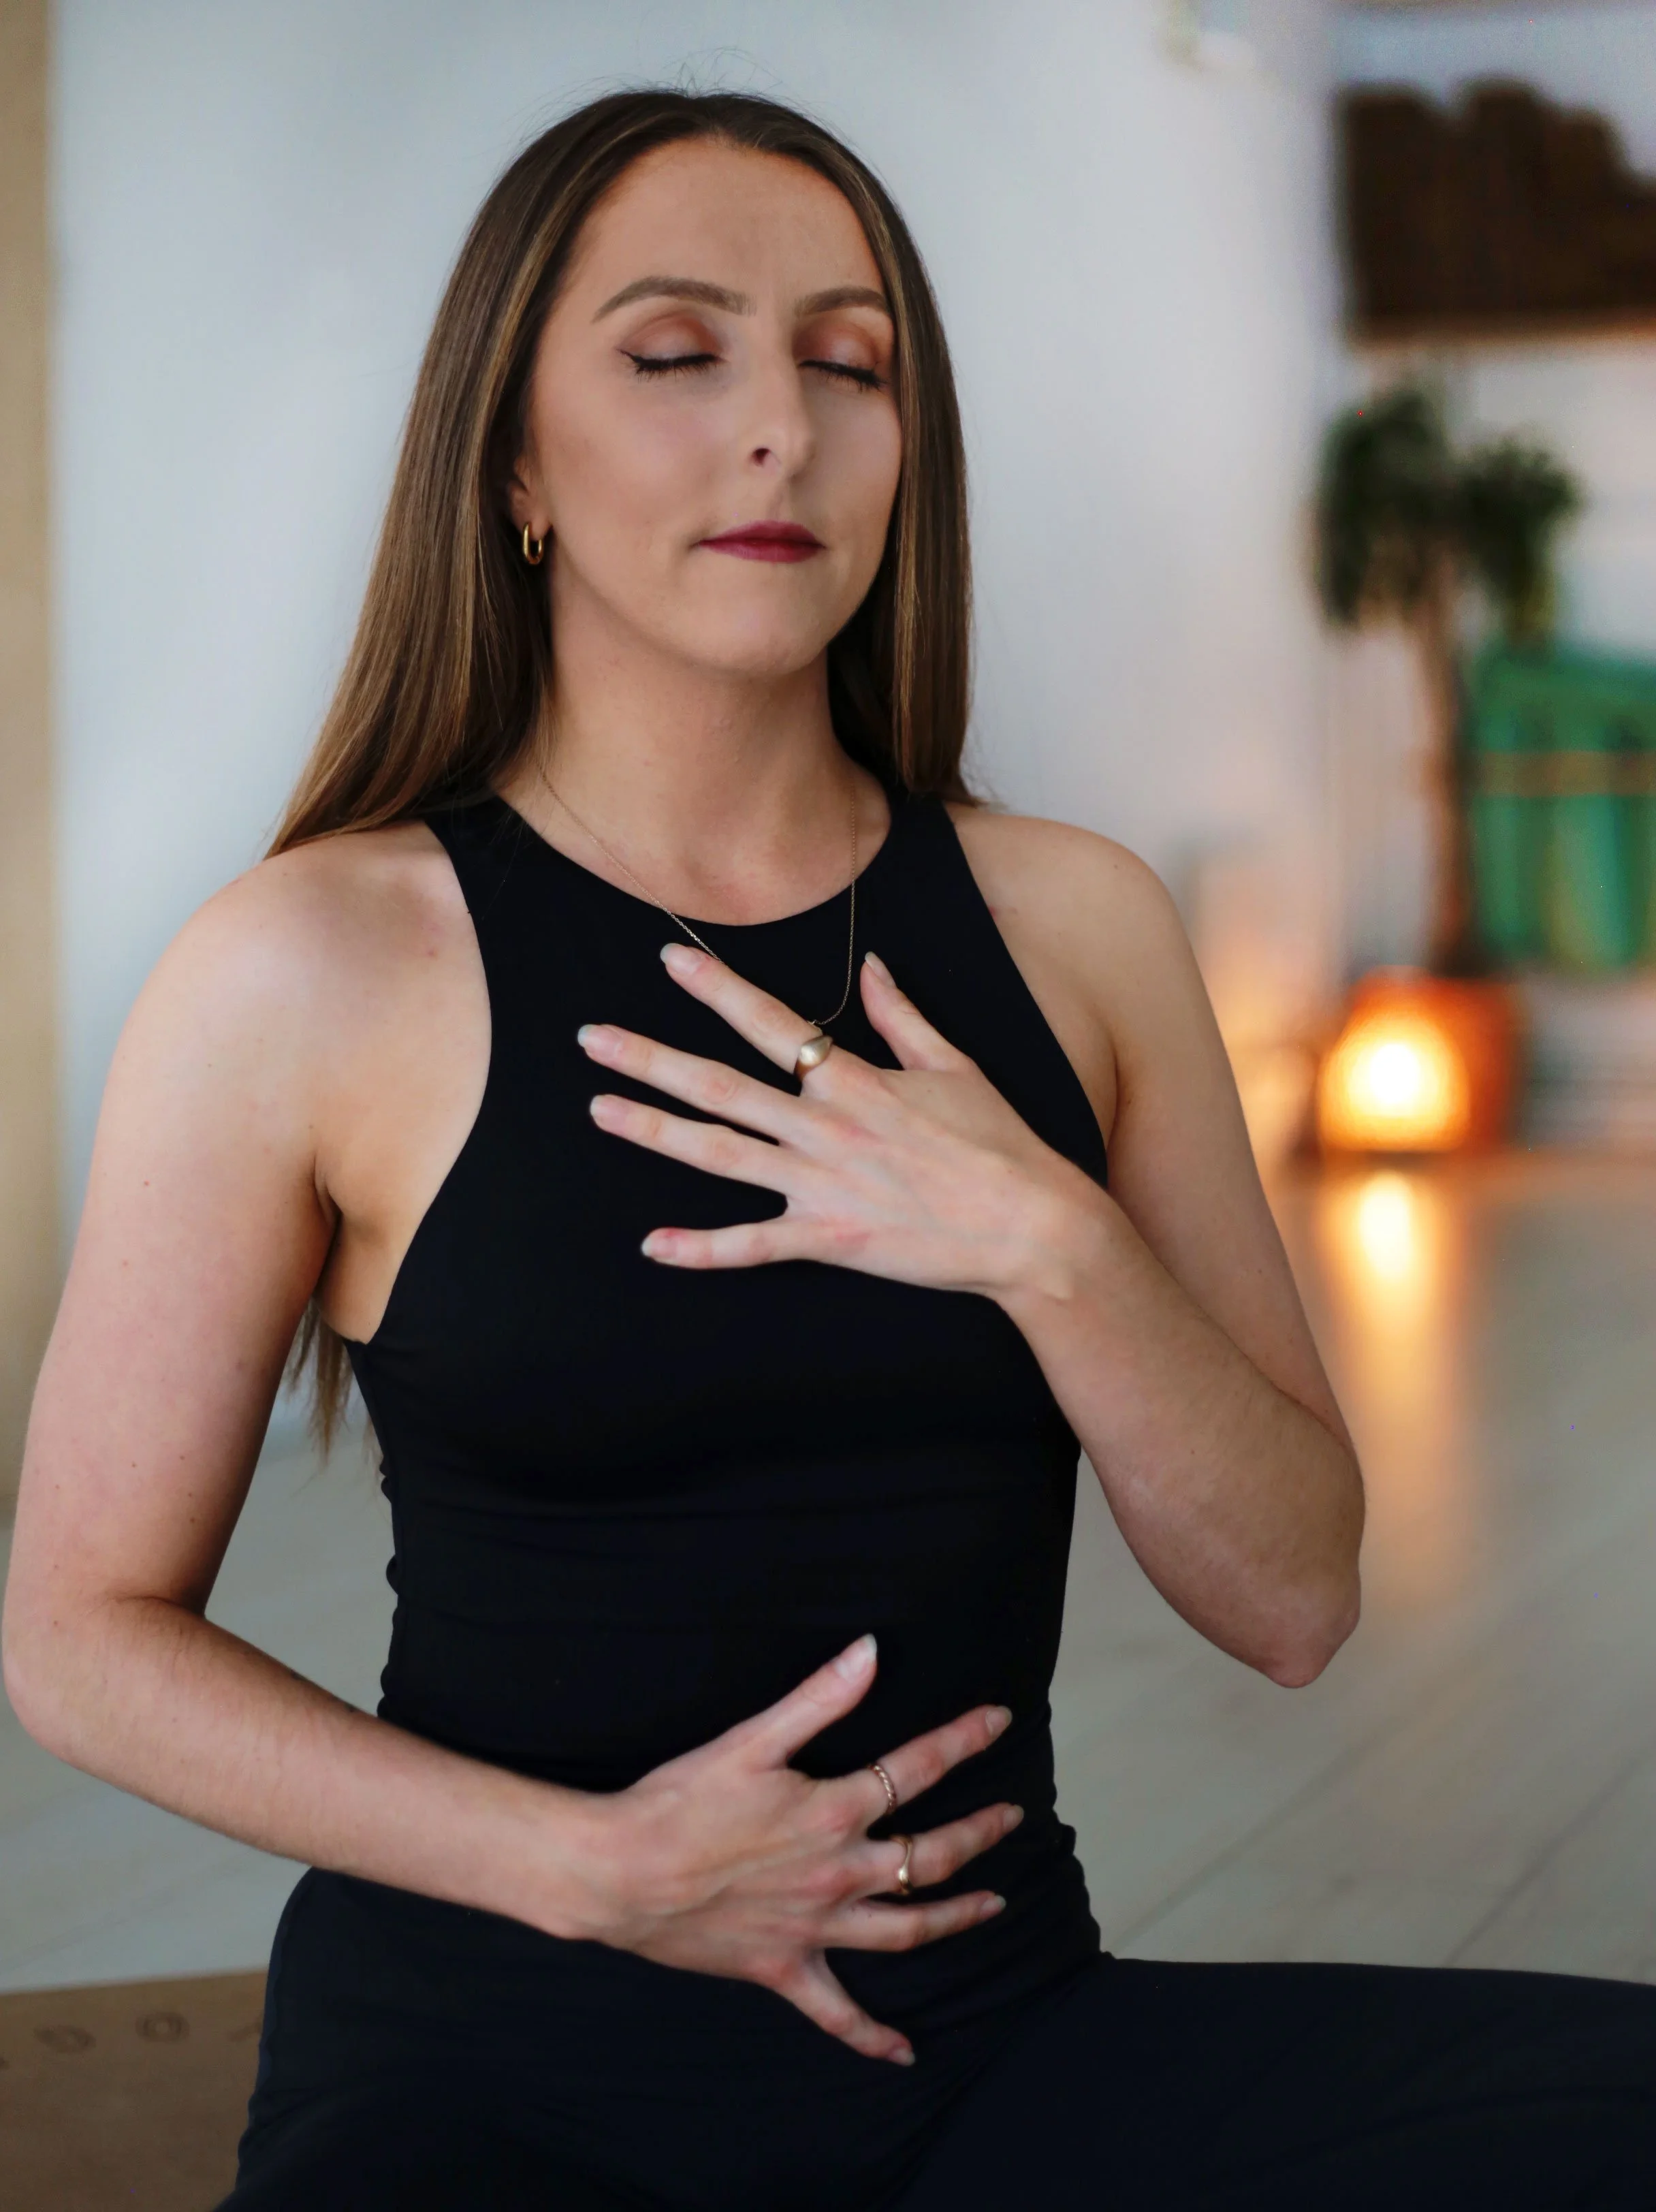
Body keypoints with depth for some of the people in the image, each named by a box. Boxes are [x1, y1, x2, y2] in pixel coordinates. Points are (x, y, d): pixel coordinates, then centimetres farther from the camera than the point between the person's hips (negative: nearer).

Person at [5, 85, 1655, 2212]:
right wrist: (598, 1865, -13)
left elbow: (1295, 1599, 4)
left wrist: (1048, 1248, -14)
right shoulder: (312, 966, -5)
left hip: (994, 2038, 4)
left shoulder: (1073, 924, 5)